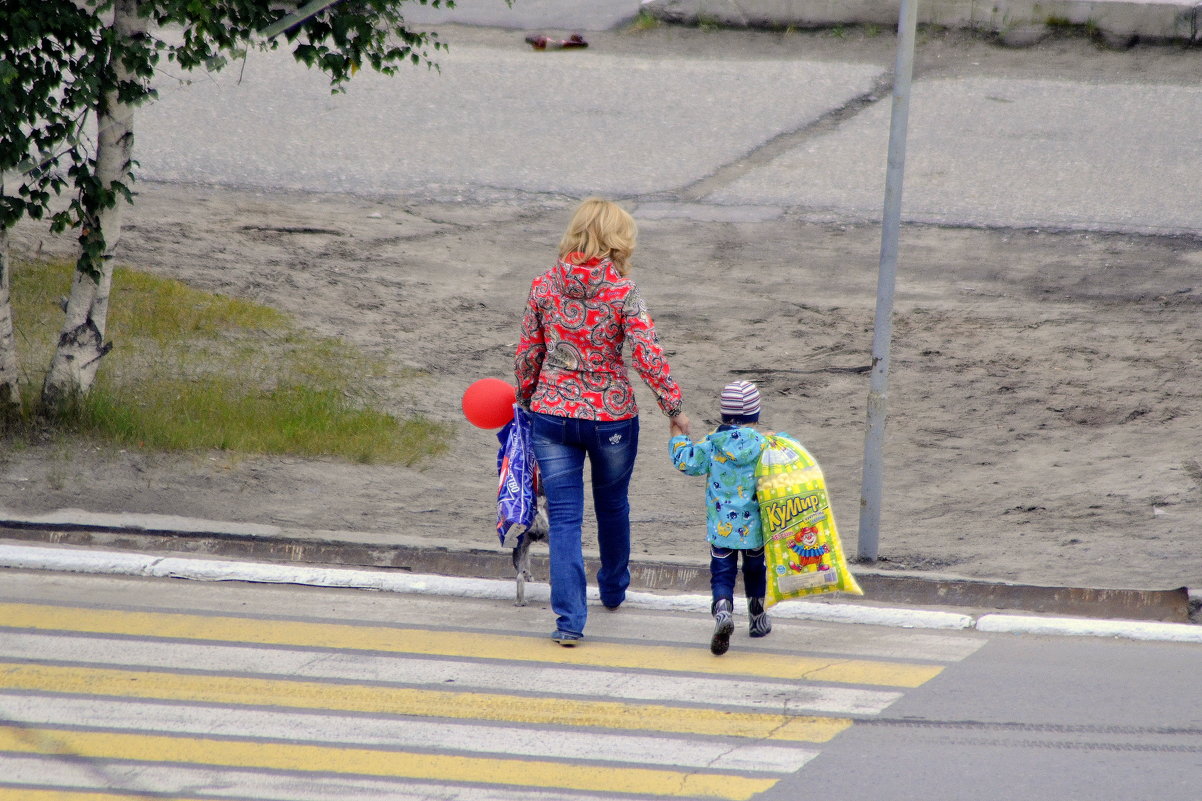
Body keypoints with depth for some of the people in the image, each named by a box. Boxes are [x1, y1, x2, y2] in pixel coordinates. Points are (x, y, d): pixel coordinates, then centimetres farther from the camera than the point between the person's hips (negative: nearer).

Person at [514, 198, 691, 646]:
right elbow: (648, 357, -16)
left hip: (552, 412, 1)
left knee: (564, 517, 3)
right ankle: (613, 589, 45)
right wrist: (673, 407, -6)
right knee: (612, 505, 24)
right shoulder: (622, 292, -12)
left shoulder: (544, 286, -3)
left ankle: (569, 619, -6)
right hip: (611, 416, -1)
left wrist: (526, 398, 20)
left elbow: (527, 353, 4)